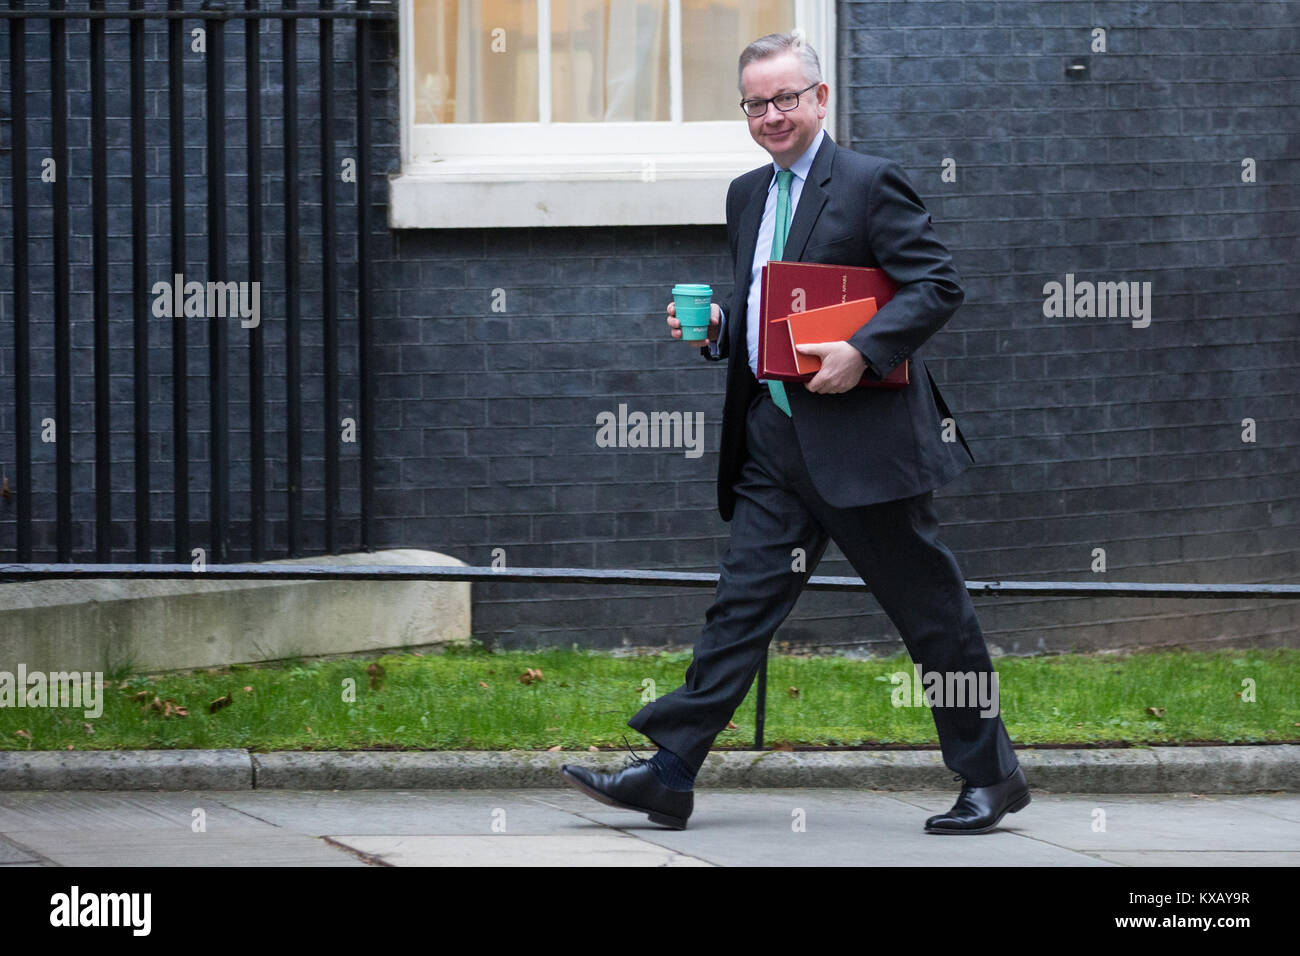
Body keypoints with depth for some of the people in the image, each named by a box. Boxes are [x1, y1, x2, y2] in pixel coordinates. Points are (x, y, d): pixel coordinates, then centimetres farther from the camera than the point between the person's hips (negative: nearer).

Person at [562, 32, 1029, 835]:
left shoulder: (871, 183, -6)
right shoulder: (748, 196, 16)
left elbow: (939, 286, -12)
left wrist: (864, 352, -22)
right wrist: (716, 327, 4)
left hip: (859, 436, -7)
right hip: (774, 443, 7)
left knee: (933, 613, 1)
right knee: (743, 603, 3)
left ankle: (990, 778, 11)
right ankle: (670, 774, -1)